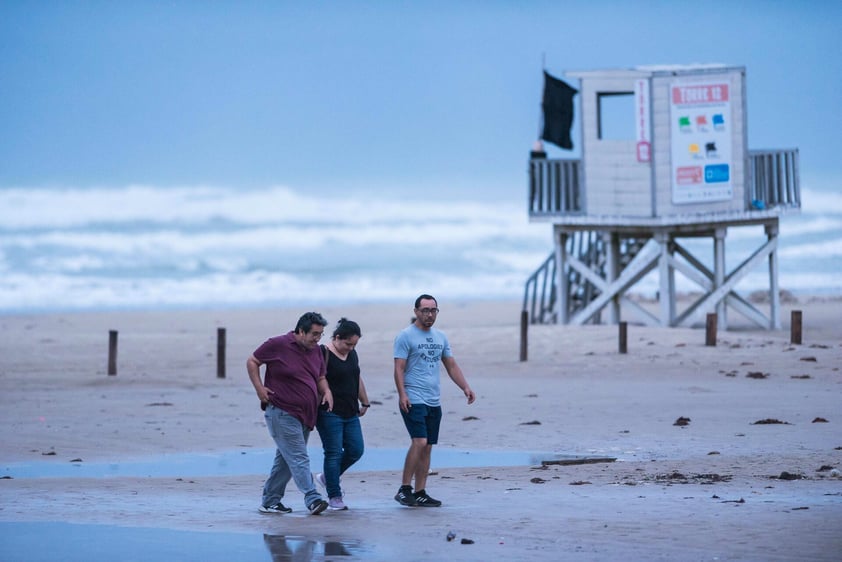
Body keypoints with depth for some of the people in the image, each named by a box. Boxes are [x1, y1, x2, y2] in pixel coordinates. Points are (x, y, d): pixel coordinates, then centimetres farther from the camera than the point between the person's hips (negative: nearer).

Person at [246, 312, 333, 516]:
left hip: (304, 416, 8)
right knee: (299, 459, -14)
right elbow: (252, 362, 1)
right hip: (282, 413, -8)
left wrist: (326, 391, 1)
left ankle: (270, 502, 21)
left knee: (285, 461, 12)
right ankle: (312, 499, -21)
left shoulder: (316, 351, 12)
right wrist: (259, 388, -11)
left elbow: (320, 378, 23)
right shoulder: (278, 345, -8)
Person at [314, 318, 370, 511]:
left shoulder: (352, 354, 14)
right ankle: (334, 497, 0)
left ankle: (327, 477, 26)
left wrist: (364, 402, 30)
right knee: (334, 453, -6)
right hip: (330, 414, -8)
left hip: (350, 413, 8)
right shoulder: (323, 354, -11)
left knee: (356, 450, 5)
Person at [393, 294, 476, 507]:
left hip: (434, 401, 7)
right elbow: (399, 368, -9)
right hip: (414, 401, -7)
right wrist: (402, 394, -21)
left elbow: (451, 366, 19)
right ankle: (404, 489, -12)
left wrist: (465, 387, 7)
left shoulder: (440, 337, 15)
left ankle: (420, 493, 10)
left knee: (427, 447, 6)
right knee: (419, 442, -18)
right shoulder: (406, 336, -5)